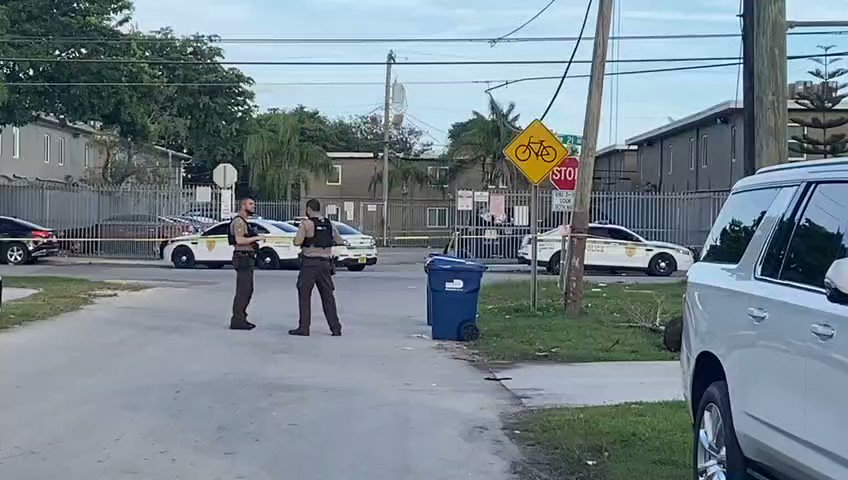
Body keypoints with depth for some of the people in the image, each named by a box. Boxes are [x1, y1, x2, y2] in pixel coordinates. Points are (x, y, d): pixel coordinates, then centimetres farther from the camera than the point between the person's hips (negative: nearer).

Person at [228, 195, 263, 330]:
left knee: (248, 290, 13)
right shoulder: (239, 221, -12)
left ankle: (241, 318, 19)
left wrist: (254, 243, 13)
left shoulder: (244, 221, 21)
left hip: (247, 259, 11)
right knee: (243, 290, -10)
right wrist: (255, 238, -15)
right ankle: (237, 321, -8)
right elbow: (239, 240, -24)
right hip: (243, 258, -11)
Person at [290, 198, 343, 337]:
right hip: (325, 263, 5)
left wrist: (306, 240, 6)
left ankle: (304, 328, 1)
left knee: (304, 295, 3)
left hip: (309, 263, -5)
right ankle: (335, 328, 8)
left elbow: (297, 242, -15)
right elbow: (339, 241, 14)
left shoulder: (306, 224, -8)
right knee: (328, 295, 9)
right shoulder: (329, 224, 8)